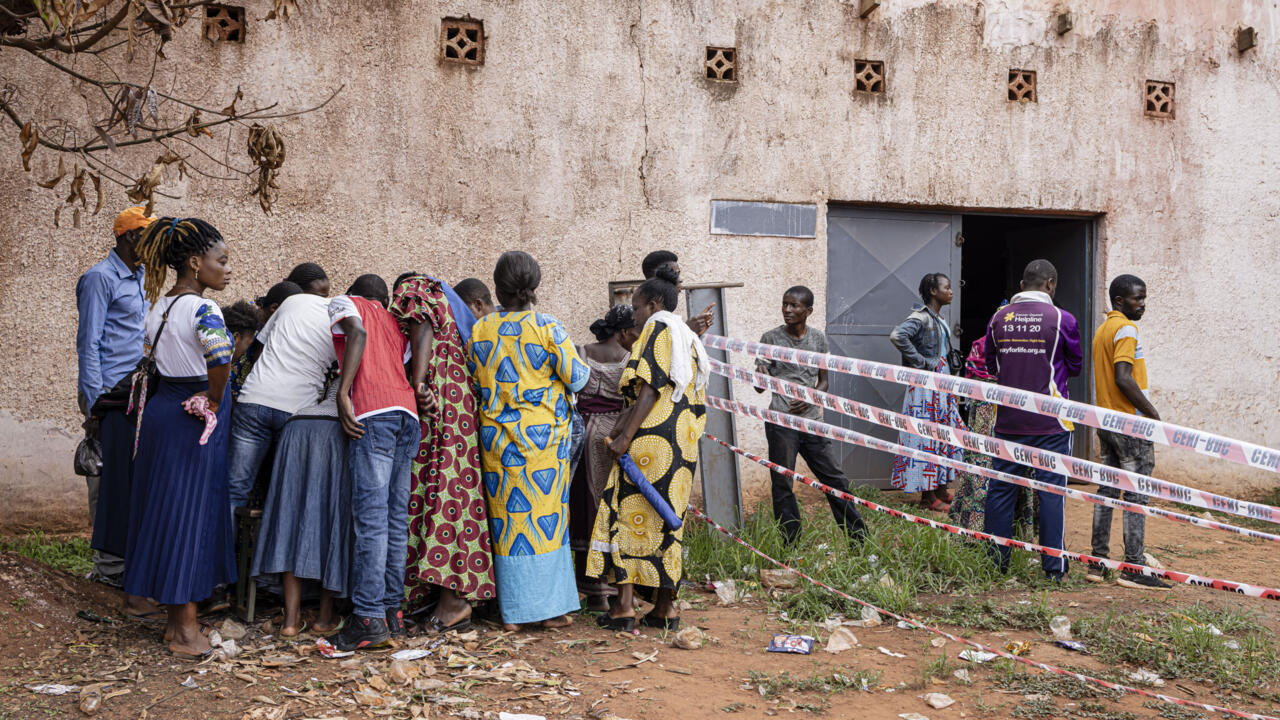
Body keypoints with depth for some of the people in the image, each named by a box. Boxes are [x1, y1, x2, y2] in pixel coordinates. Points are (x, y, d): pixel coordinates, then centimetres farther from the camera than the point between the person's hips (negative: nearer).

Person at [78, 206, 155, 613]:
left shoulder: (141, 279, 19)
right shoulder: (101, 278, -6)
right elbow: (88, 343, -10)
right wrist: (94, 405, -14)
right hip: (111, 396, -8)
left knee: (137, 480, 5)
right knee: (111, 483, -3)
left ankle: (113, 565, 11)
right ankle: (111, 567, 3)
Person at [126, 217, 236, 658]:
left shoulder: (158, 305, 8)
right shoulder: (202, 308, -17)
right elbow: (220, 357, -34)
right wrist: (215, 399, -19)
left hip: (161, 409, 8)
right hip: (196, 419, -8)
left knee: (165, 510, 12)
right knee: (193, 512, -1)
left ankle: (175, 619, 23)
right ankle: (186, 630, 4)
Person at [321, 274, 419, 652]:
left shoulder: (344, 303, 14)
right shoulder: (395, 323, 33)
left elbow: (358, 334, -6)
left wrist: (342, 396, -11)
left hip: (373, 412, -7)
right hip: (408, 412, 7)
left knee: (371, 518, -12)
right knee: (397, 518, 7)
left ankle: (369, 617, -16)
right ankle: (394, 610, 7)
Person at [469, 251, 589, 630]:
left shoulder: (480, 330, 1)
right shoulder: (548, 328, -9)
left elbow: (473, 379, 9)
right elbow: (576, 377, -6)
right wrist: (584, 368, 15)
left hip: (496, 437, 3)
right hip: (543, 435, -3)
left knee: (507, 518, 7)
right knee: (546, 517, 4)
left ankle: (513, 612, 9)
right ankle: (550, 607, 7)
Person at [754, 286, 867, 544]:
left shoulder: (818, 338, 8)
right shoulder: (771, 338, -1)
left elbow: (823, 381, 14)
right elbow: (760, 387, 0)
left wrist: (809, 399, -6)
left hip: (812, 420, 3)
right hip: (781, 423, -2)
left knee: (834, 478, 6)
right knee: (782, 484, 0)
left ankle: (860, 538, 14)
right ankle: (792, 547, 10)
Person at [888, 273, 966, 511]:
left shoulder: (939, 319, 15)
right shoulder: (921, 317, -14)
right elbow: (897, 336, -30)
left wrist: (945, 373, 18)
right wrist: (921, 362, -22)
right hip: (925, 384, -10)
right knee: (927, 437, -5)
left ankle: (940, 489, 22)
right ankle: (927, 497, 0)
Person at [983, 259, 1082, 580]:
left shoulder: (999, 318, 2)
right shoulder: (1061, 319, -7)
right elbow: (1074, 366, 7)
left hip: (1008, 420, 3)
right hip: (1050, 421, -3)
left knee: (1000, 488, 10)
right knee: (1051, 490, 3)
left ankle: (995, 562, 15)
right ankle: (1054, 566, 5)